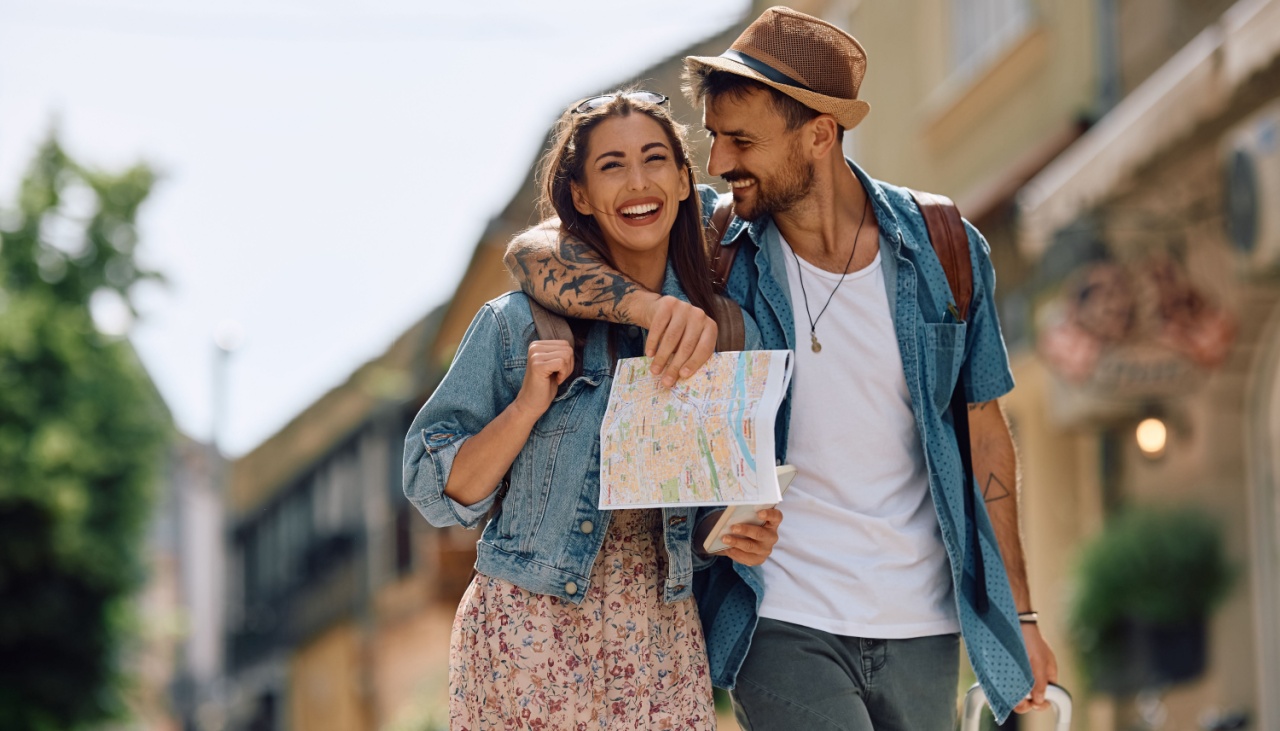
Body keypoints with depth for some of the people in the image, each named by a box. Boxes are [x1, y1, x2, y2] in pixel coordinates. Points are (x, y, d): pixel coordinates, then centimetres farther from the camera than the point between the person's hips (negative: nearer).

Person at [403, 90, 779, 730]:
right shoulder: (517, 324, -3)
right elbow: (438, 491, -2)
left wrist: (750, 537, -4)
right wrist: (529, 405, -15)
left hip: (661, 648, 3)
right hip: (531, 640, -2)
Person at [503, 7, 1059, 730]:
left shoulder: (945, 253, -1)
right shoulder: (712, 241, -5)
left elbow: (986, 432, 8)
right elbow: (533, 252, -11)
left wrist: (1021, 614, 11)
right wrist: (649, 303, -32)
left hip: (921, 630, 2)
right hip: (784, 624, -2)